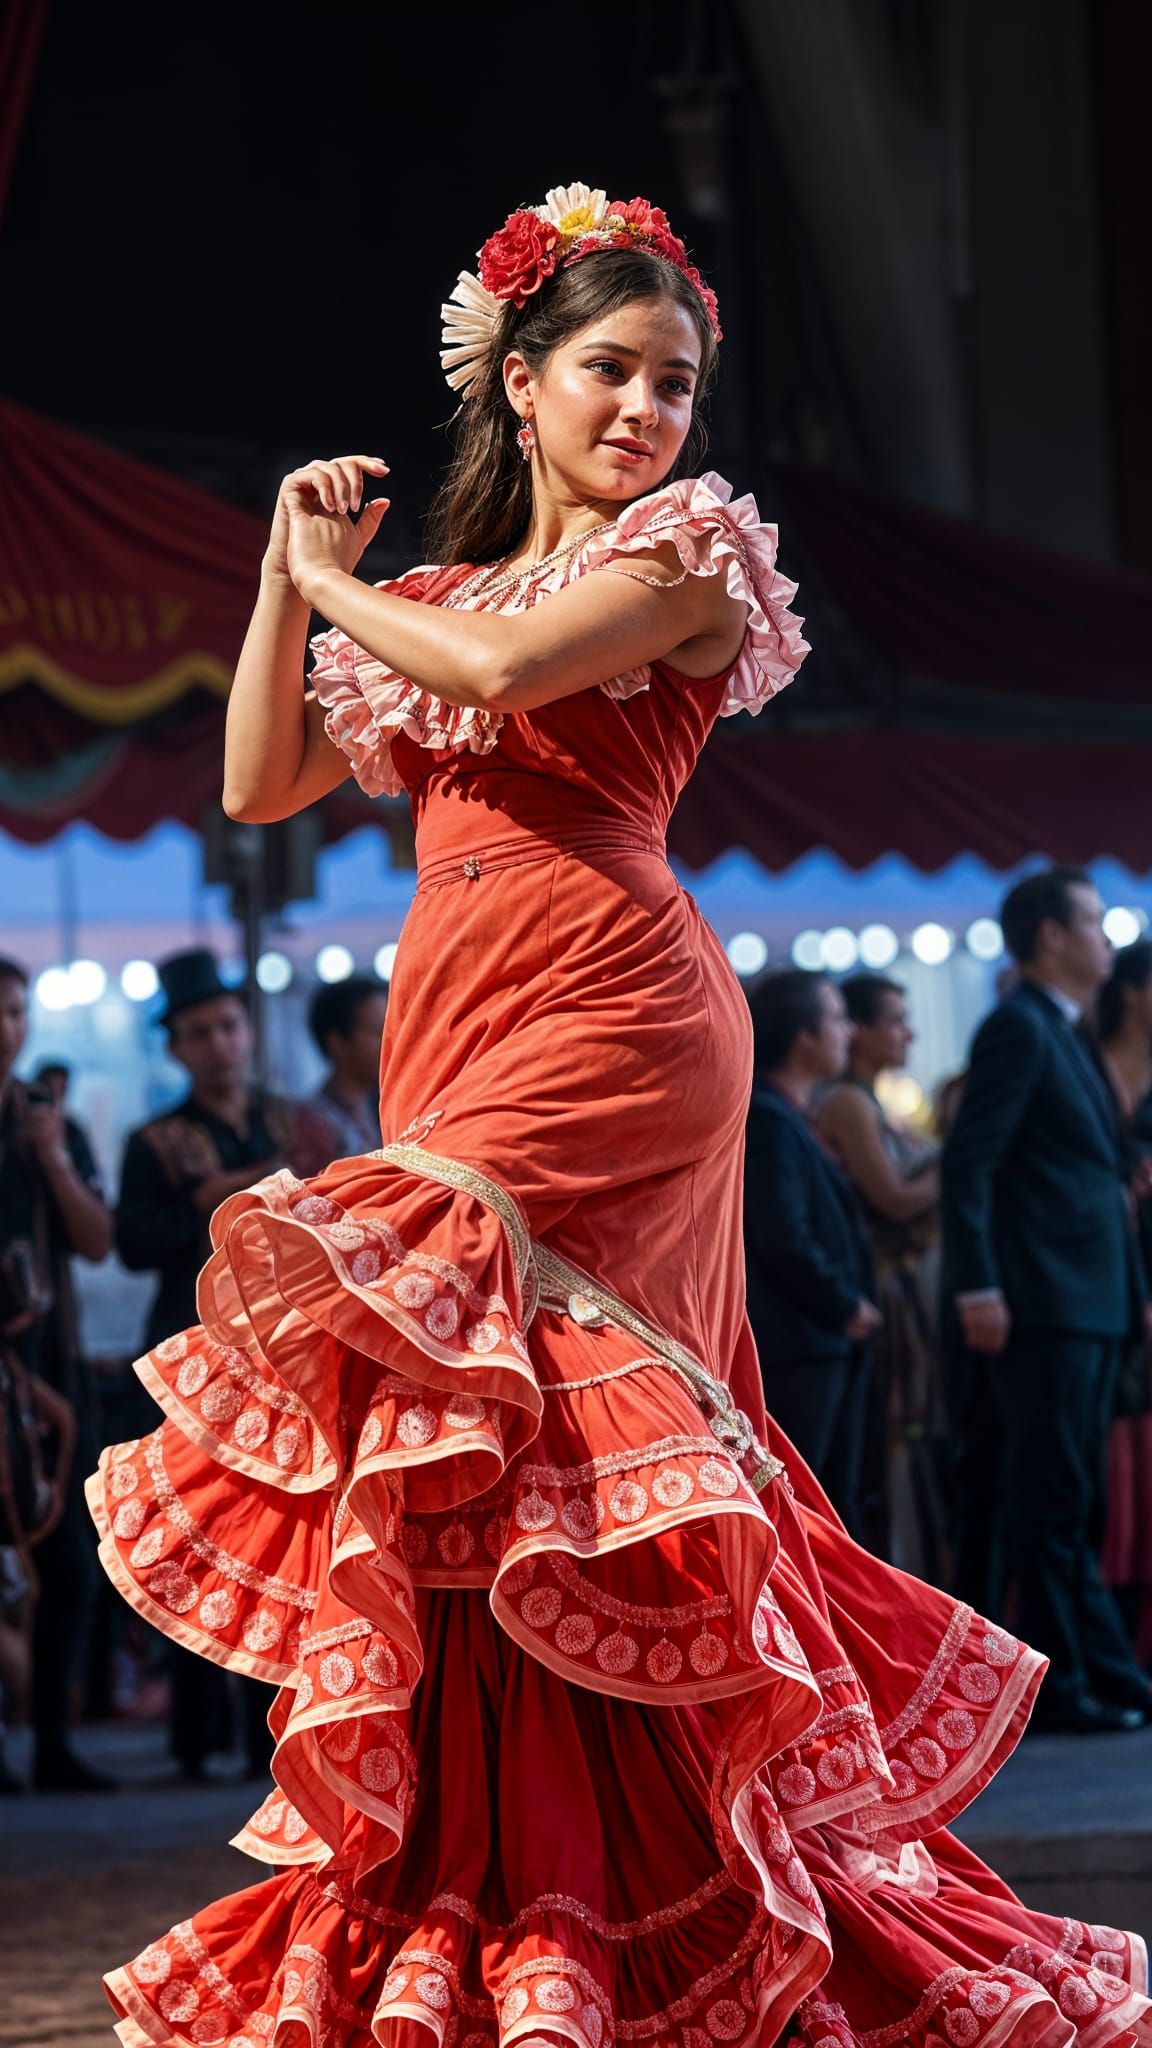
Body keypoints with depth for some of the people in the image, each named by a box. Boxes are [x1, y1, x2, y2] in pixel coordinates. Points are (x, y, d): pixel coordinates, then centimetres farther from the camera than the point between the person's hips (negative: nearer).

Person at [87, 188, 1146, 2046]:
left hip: (607, 1013, -6)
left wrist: (337, 584, 6)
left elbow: (515, 662, -11)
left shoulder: (688, 550, 6)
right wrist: (288, 579, 12)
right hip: (453, 1029, 6)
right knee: (509, 1444, 0)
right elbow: (260, 783, 20)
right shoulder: (429, 601, 24)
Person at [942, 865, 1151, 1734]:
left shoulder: (1066, 1038, 20)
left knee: (1073, 1504, 12)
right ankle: (1060, 1685, -4)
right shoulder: (1019, 1029, -9)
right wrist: (978, 1289, -22)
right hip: (1043, 1305, -9)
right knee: (1051, 1503, -6)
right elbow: (969, 1163, -16)